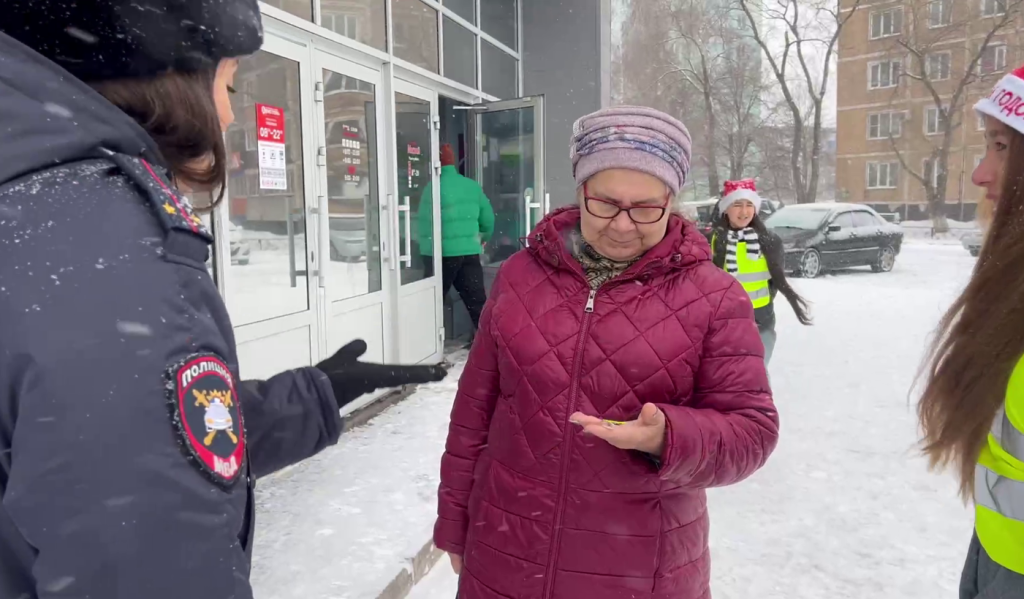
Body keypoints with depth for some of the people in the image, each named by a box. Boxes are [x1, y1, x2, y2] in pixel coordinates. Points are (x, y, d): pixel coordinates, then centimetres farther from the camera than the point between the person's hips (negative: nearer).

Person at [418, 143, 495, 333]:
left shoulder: (434, 187, -10)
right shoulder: (472, 185, 6)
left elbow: (424, 222, -9)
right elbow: (488, 218, 10)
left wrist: (425, 244, 10)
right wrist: (483, 239, 29)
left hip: (441, 254, -4)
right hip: (469, 252, 4)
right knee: (477, 300, 4)